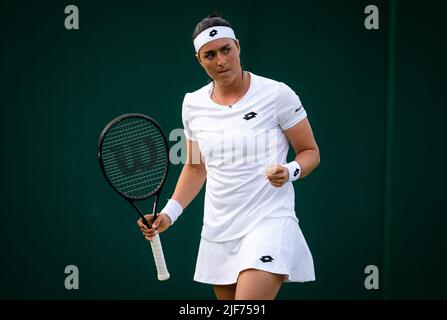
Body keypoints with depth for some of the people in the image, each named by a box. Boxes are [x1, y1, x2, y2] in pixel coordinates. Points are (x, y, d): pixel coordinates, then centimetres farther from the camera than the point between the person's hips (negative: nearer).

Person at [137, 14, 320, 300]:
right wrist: (169, 213, 8)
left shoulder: (277, 94, -7)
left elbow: (311, 152, 1)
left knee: (249, 303, -23)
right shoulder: (193, 104, 7)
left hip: (268, 222, -5)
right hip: (218, 231, 5)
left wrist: (289, 171, -20)